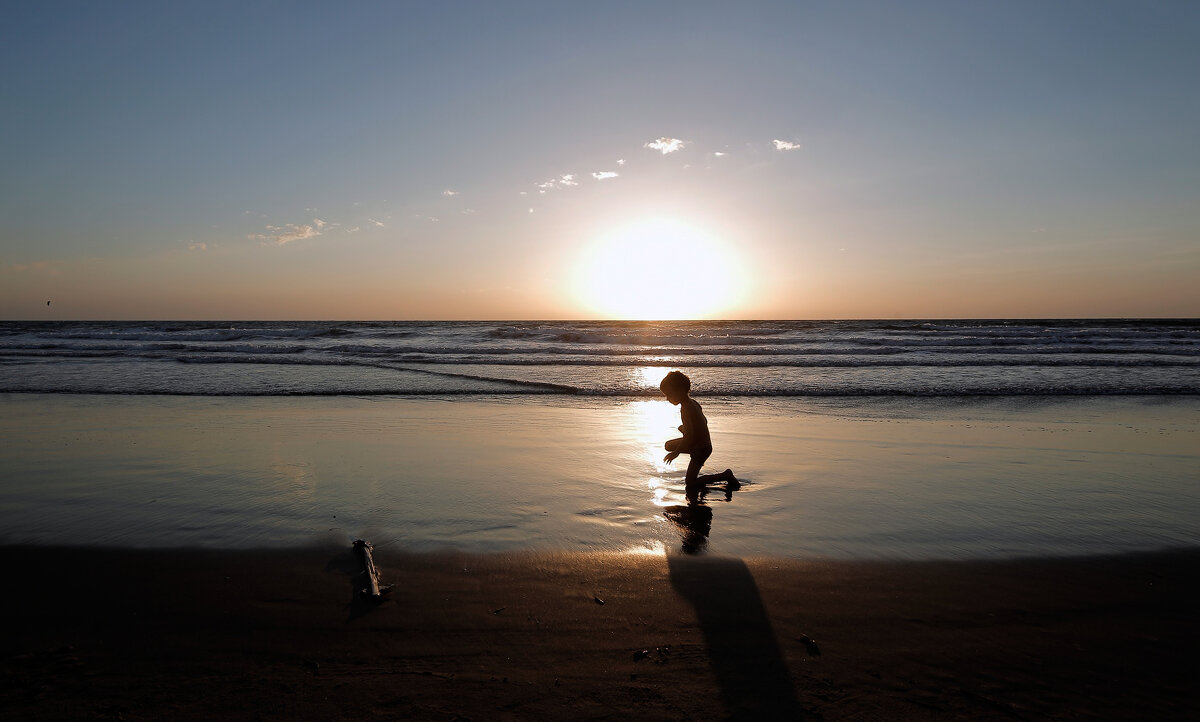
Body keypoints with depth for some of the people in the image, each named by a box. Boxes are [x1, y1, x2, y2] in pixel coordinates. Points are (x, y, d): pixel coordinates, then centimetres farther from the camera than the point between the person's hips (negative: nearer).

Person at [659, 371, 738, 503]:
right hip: (705, 443, 9)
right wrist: (685, 428, 18)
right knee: (669, 445, 19)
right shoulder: (692, 402, 2)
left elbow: (689, 437, -27)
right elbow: (704, 422, 15)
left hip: (701, 448, -9)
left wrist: (676, 452, -17)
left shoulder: (686, 409, -26)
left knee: (690, 485, 0)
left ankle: (726, 476, 1)